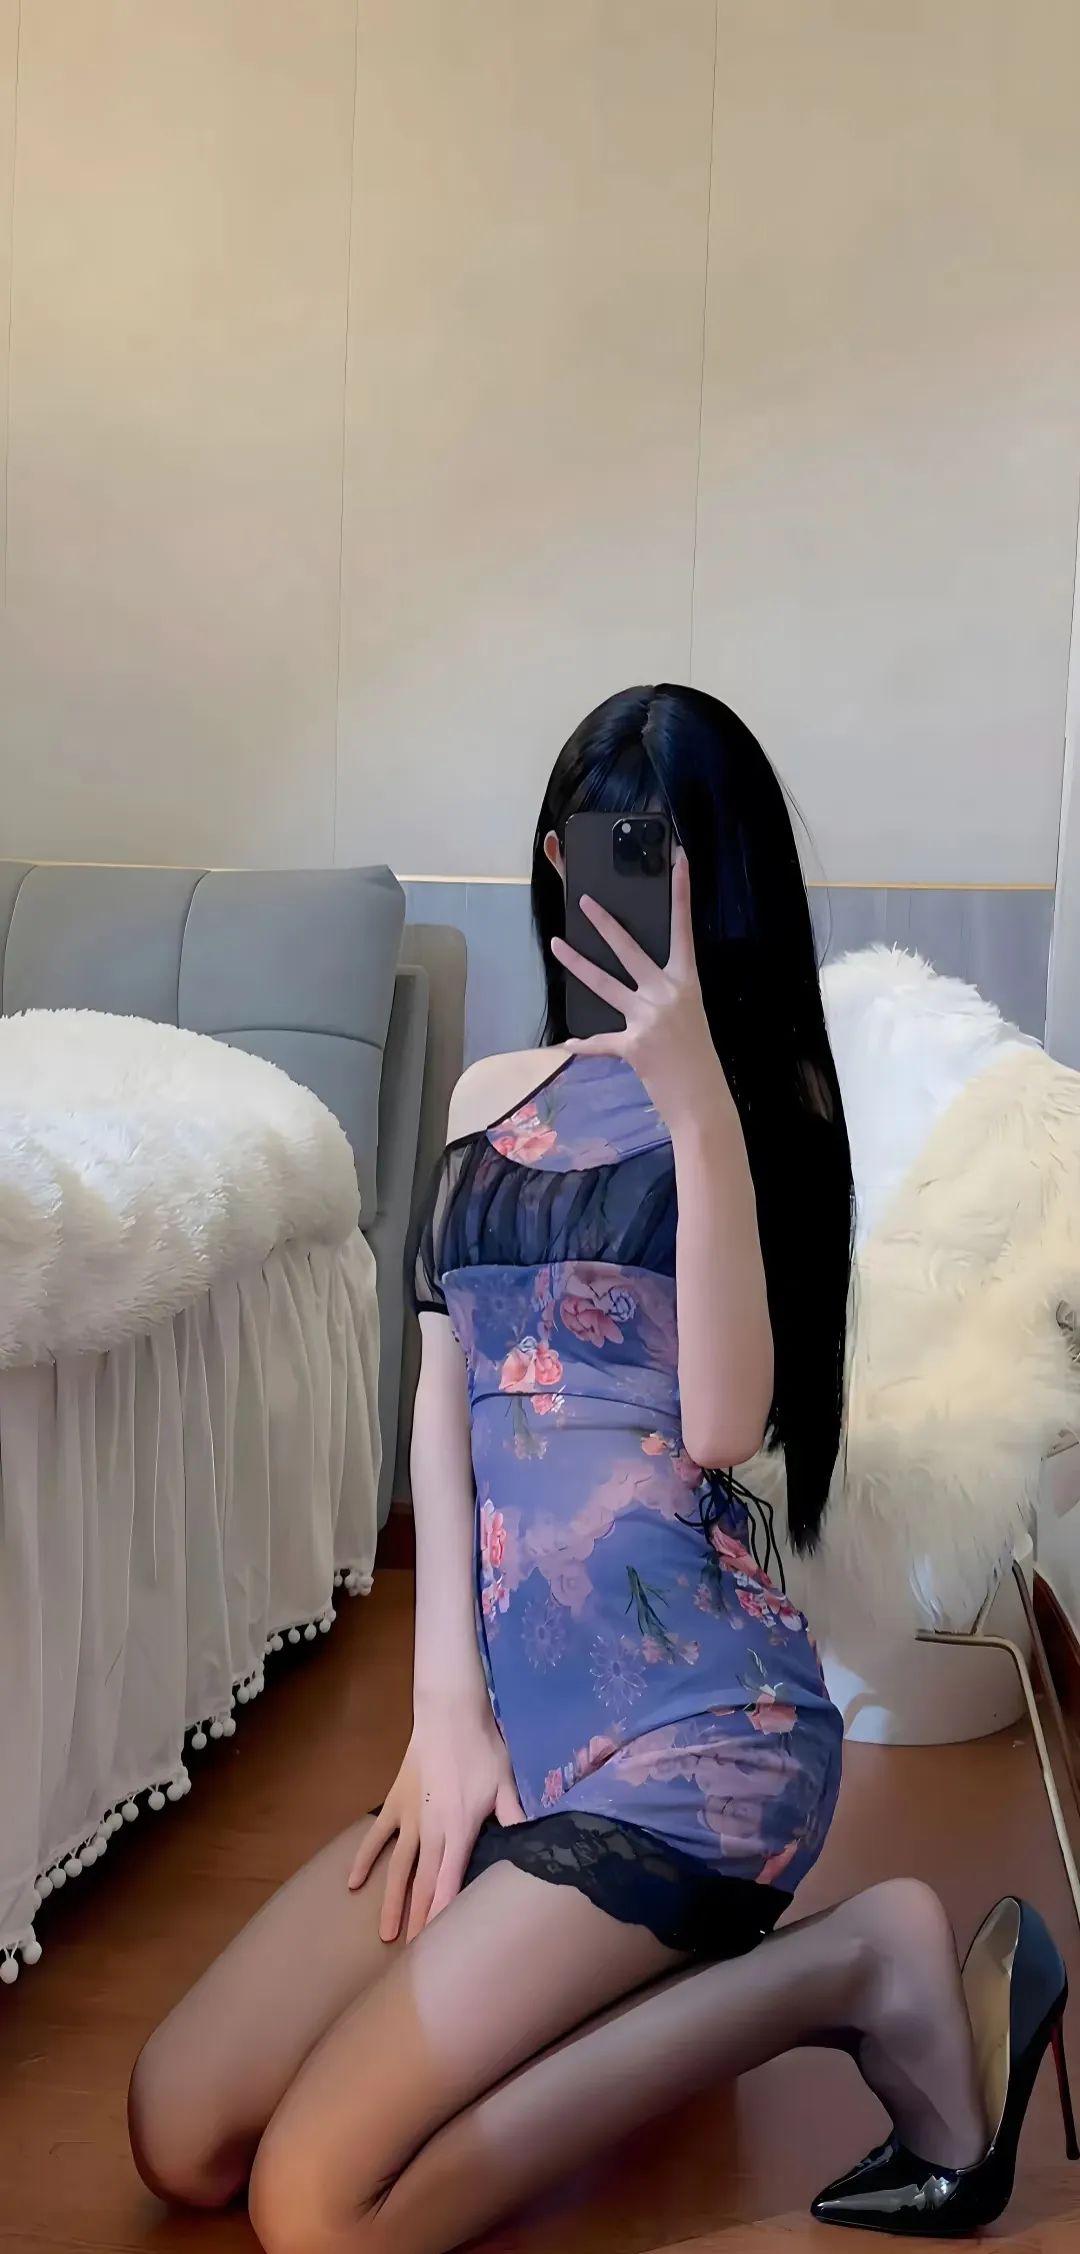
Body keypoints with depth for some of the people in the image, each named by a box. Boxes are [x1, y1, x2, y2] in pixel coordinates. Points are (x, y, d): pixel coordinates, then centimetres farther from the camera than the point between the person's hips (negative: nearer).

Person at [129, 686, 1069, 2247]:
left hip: (682, 1711, -6)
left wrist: (696, 1097, -23)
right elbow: (443, 1395, 7)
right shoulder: (496, 1095, 14)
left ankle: (851, 1965, -1)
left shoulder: (767, 1093, -3)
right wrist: (449, 1697, -3)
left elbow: (724, 1422, -16)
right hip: (509, 1700, 7)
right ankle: (664, 1946, 13)